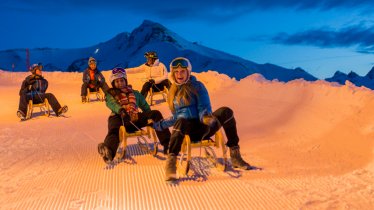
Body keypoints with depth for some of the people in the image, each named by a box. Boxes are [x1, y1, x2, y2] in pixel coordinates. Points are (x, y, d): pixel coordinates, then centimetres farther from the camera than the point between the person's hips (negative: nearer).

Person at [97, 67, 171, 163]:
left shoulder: (135, 93, 33)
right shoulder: (111, 94, 23)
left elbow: (145, 107, 28)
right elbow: (111, 104, -1)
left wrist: (151, 117, 7)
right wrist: (120, 110, -25)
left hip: (135, 118, 3)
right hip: (119, 117, -2)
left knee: (156, 113, -18)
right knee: (114, 130, -37)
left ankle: (167, 144, -28)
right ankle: (108, 150, -70)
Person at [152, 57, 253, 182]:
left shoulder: (197, 86, 8)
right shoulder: (173, 92, 18)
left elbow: (204, 109, -3)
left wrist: (206, 117, -26)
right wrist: (158, 125, 23)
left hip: (202, 127, 0)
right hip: (187, 130, 1)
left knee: (226, 111, -26)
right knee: (181, 121, -37)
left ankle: (235, 156, -21)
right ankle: (171, 162, -47)